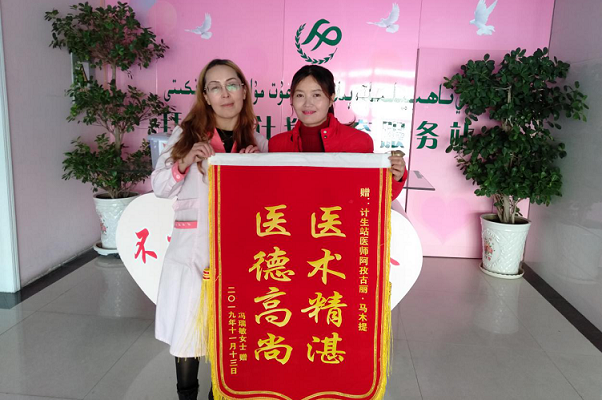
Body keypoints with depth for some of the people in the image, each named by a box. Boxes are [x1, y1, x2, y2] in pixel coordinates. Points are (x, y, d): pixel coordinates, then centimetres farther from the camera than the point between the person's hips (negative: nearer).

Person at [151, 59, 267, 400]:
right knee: (186, 330, 8)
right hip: (191, 250, 0)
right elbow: (160, 187, 3)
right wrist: (185, 161, -14)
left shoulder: (257, 144, 5)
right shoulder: (186, 135, 2)